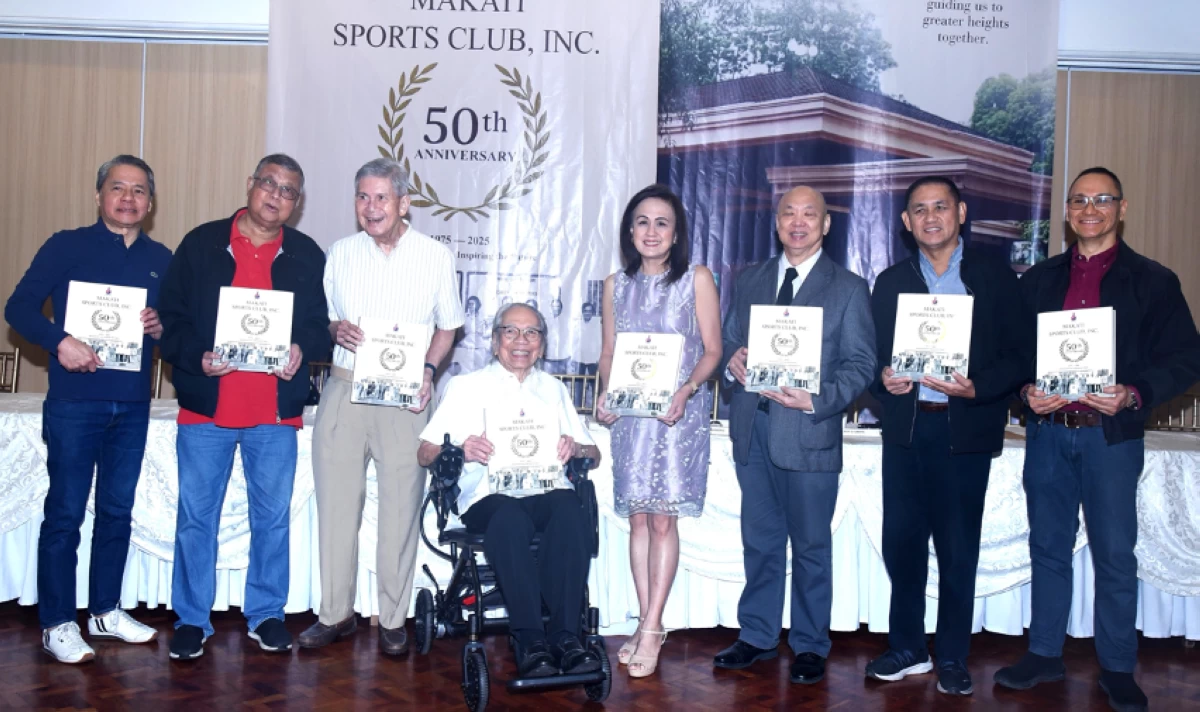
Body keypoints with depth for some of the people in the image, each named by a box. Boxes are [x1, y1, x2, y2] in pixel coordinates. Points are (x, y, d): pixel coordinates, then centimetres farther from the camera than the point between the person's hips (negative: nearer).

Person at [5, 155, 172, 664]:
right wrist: (59, 341, -22)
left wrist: (163, 329, -10)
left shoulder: (161, 260, 10)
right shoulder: (66, 246, -1)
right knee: (65, 513, 0)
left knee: (117, 511, 12)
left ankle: (105, 611, 25)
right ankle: (57, 623, 11)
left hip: (133, 406, 4)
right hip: (74, 403, -4)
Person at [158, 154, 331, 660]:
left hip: (276, 412, 1)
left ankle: (266, 613, 24)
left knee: (273, 517, 9)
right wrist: (196, 358, -15)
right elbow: (170, 318, 2)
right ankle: (191, 619, 19)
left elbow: (322, 325, 8)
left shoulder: (307, 255, 6)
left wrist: (302, 349, -13)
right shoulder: (201, 244, 3)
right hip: (205, 408, -1)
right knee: (196, 516, 6)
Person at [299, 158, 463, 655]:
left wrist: (428, 370, -8)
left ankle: (393, 619, 15)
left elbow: (447, 327, 9)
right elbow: (321, 317, 16)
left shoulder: (436, 256, 2)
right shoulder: (340, 254, 9)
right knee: (336, 503, 6)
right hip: (344, 390, 2)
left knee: (401, 509, 2)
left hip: (404, 397, -2)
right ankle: (336, 612, 20)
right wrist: (334, 330, -7)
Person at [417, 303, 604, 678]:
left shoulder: (554, 389, 26)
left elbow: (595, 454, 20)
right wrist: (460, 448, -13)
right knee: (509, 518, -37)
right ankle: (530, 640, -32)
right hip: (491, 494, -2)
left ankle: (565, 634, -31)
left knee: (571, 510, -34)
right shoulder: (466, 386, 19)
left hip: (548, 490, 2)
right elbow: (425, 453, 9)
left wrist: (575, 448, -5)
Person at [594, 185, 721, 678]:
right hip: (629, 413, 4)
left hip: (678, 412, -4)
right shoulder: (616, 285, 10)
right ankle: (647, 623, 16)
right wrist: (604, 395, -5)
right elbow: (608, 351, 12)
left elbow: (712, 349, -3)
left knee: (662, 519, -5)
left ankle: (651, 629, 2)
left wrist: (686, 390, -19)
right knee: (638, 518, 6)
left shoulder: (697, 279, -1)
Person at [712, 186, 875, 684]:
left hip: (810, 432, -4)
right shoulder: (749, 281, 13)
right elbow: (727, 341, 15)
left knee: (811, 545, 6)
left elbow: (861, 364, -4)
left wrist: (818, 400, -19)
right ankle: (757, 637, 27)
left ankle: (810, 646, 21)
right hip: (752, 428, 4)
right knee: (759, 541, 13)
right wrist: (732, 363, -9)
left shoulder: (849, 288, 1)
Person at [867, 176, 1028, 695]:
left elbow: (1018, 356, -2)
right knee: (901, 541, 6)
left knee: (958, 548, 5)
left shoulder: (995, 276, 2)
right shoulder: (890, 281, 11)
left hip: (965, 430, -2)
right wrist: (883, 379, -11)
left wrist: (976, 389, -18)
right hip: (905, 427, 3)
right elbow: (872, 355, 10)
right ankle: (907, 648, 22)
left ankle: (952, 658, 20)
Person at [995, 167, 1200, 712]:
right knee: (1048, 547, 11)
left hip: (1112, 436, -3)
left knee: (1115, 555, 4)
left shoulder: (1153, 281, 2)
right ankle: (1044, 655, 23)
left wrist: (1134, 394, -17)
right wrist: (1027, 391, -9)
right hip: (1048, 432, 3)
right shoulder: (1038, 279, 10)